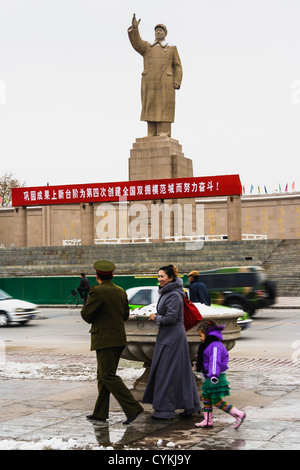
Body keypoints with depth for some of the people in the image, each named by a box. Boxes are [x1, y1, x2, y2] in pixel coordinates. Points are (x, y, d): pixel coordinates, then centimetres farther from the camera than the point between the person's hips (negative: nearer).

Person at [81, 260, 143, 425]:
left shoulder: (98, 291, -14)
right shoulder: (121, 292, 9)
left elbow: (86, 314, -12)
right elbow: (125, 315, 18)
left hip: (105, 340, -8)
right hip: (119, 338, 8)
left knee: (108, 377, -6)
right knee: (103, 375, 14)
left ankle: (132, 408, -12)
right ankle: (100, 413, 18)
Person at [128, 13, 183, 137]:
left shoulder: (172, 49, 14)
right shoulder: (146, 47, 18)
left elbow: (177, 67, 8)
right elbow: (136, 42, -1)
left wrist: (177, 83, -6)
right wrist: (134, 28, -16)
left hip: (165, 83, -2)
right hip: (149, 83, 2)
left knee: (164, 108, -9)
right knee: (151, 108, -2)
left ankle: (164, 135, -12)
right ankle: (152, 136, -2)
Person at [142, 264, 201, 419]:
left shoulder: (174, 295, -18)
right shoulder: (167, 293, 13)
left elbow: (171, 318, -22)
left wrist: (156, 318, -8)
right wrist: (157, 317, 7)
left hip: (172, 337, -10)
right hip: (168, 336, 10)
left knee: (166, 372, -4)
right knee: (181, 371, 13)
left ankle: (165, 409, 3)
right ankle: (190, 406, 19)